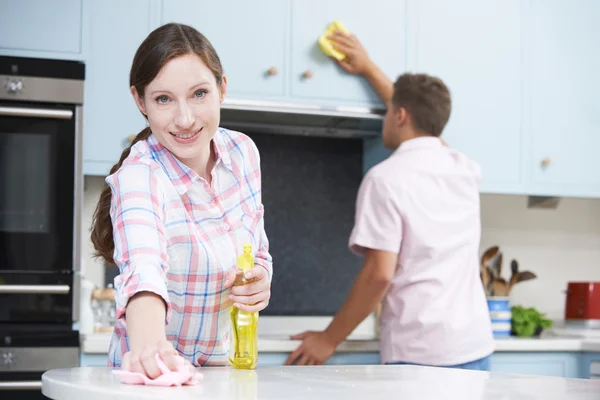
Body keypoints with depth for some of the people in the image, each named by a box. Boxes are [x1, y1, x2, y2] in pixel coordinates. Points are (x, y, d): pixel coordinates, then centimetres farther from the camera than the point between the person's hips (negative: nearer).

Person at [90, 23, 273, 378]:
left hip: (225, 371, 6)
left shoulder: (243, 152, -2)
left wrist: (260, 281, -9)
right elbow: (143, 268, -35)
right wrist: (148, 346, -53)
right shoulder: (139, 176, -17)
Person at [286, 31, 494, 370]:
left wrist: (330, 339, -3)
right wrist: (369, 70, 41)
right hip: (476, 346, 6)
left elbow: (379, 274, -13)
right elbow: (422, 117, 31)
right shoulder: (465, 170, 11)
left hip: (419, 353, -6)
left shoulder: (386, 178, -7)